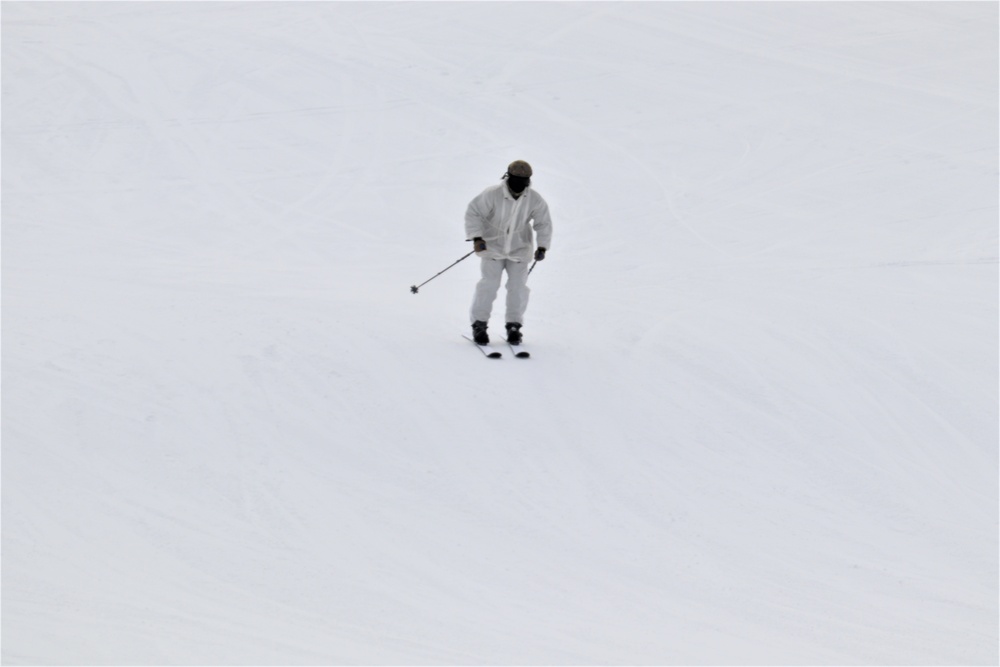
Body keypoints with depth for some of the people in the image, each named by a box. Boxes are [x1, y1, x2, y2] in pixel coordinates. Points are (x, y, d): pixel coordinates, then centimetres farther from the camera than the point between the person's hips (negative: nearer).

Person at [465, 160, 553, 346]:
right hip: (493, 247, -2)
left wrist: (542, 247, -9)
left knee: (518, 287, -2)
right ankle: (479, 324, 2)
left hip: (519, 249, 2)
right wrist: (476, 238, -19)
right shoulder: (492, 194, -20)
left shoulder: (535, 200, -12)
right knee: (489, 284, -9)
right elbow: (473, 213, -11)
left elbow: (543, 223, 1)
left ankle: (513, 325, 12)